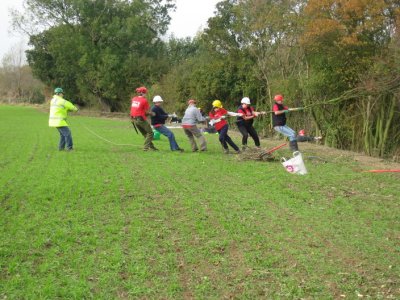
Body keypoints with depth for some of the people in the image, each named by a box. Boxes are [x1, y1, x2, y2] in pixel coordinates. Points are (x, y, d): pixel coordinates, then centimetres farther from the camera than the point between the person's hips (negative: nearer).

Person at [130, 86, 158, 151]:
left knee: (144, 133, 18)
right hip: (141, 119, -7)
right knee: (150, 133, 3)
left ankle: (151, 146, 22)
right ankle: (146, 147, -6)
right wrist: (151, 113, 12)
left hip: (134, 119, 7)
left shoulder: (134, 99, 8)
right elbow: (147, 112, -8)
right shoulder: (144, 100, -11)